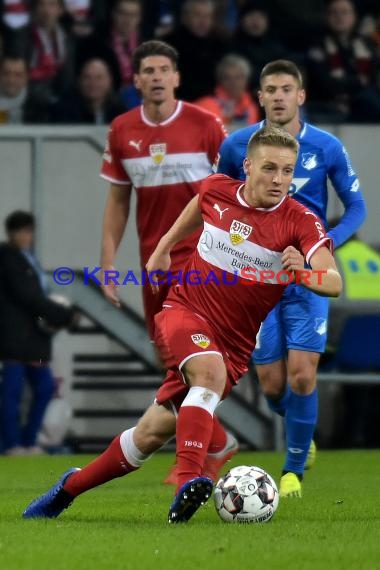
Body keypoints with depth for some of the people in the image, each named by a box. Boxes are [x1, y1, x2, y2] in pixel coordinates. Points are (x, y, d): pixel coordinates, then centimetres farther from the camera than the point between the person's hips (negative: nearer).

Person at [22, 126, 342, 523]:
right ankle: (188, 482, -40)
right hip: (184, 312, -1)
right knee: (211, 369, -33)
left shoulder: (299, 222, -14)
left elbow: (334, 283, -28)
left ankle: (71, 487, 12)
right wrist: (163, 248, 28)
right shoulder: (217, 189, -4)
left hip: (231, 343, 1)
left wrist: (305, 273, -47)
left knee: (154, 432, -4)